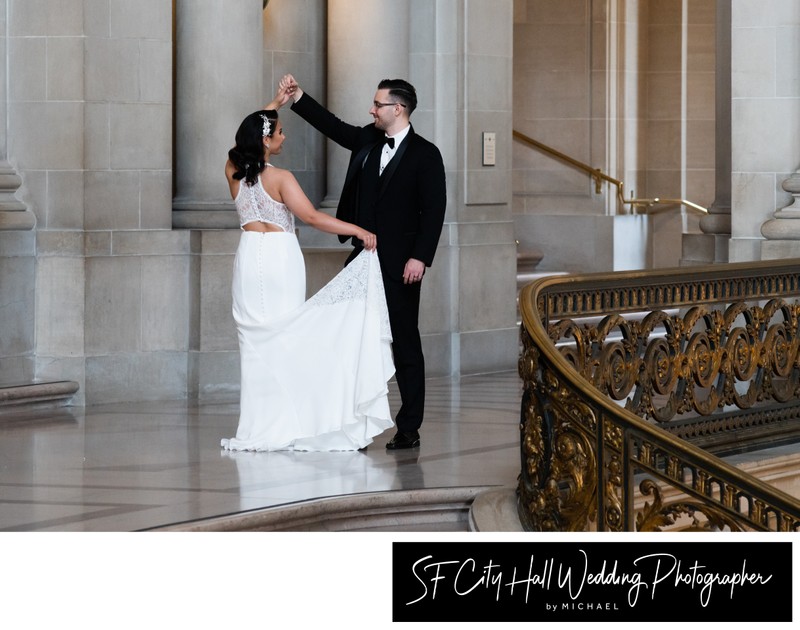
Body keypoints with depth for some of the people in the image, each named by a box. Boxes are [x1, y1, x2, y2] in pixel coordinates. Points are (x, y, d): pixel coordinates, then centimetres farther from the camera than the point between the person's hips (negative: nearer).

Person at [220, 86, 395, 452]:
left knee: (255, 339, 6)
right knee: (283, 339, 1)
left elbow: (248, 135, 23)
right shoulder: (279, 178, -12)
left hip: (249, 257, 5)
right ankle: (285, 424, 1)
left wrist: (275, 104, 26)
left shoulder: (233, 172, 4)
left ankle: (257, 426, 4)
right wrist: (358, 231, -13)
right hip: (280, 258, -5)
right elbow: (313, 218, -18)